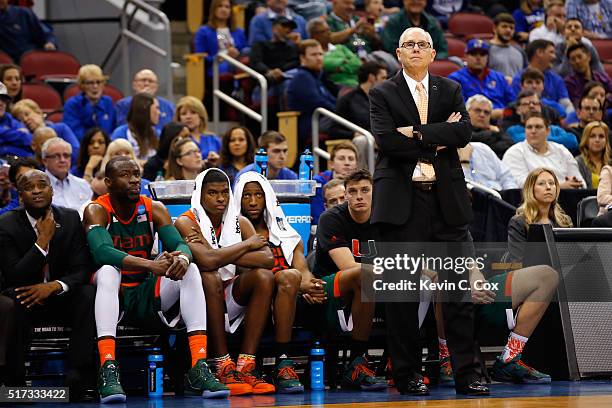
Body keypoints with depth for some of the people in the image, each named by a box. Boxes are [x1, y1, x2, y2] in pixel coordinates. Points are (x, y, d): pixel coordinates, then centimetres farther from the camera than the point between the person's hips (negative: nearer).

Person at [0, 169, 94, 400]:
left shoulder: (71, 219, -2)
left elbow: (82, 269, -7)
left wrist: (53, 286, -27)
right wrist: (43, 241, -24)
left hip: (61, 297, 2)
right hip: (26, 298, -2)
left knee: (89, 295, -30)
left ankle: (76, 378, -33)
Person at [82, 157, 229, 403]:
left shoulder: (154, 209, 5)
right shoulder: (97, 211, -9)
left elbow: (180, 244, -6)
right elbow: (102, 252, -27)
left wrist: (182, 258, -33)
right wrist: (151, 266, -40)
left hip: (145, 295, 4)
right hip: (113, 294, -4)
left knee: (190, 270, -18)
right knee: (108, 271, -35)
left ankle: (198, 370, -29)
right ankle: (108, 371, -48)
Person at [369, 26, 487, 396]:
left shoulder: (450, 90, 14)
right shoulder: (383, 95, 6)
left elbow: (464, 132, -3)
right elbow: (386, 141, -10)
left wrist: (417, 133, -10)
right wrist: (437, 140, -8)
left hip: (447, 199, 2)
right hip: (402, 201, -2)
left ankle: (467, 373, 1)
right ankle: (407, 375, 7)